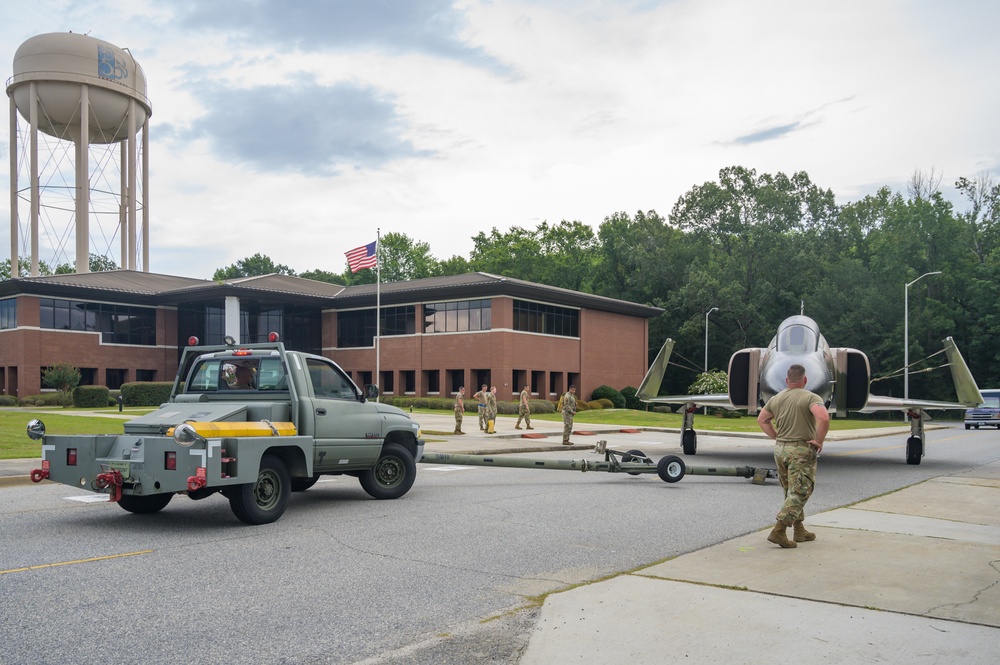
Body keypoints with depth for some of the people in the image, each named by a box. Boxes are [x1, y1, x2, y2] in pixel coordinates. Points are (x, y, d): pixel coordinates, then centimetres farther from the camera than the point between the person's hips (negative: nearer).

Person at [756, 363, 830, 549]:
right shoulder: (811, 398, -11)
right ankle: (778, 531, -13)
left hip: (780, 450, 6)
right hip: (802, 450, -6)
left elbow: (762, 420, 17)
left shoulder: (776, 399, 7)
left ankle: (799, 531, 26)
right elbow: (823, 418, -27)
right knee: (799, 493, -3)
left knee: (792, 492, 17)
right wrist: (819, 441, -15)